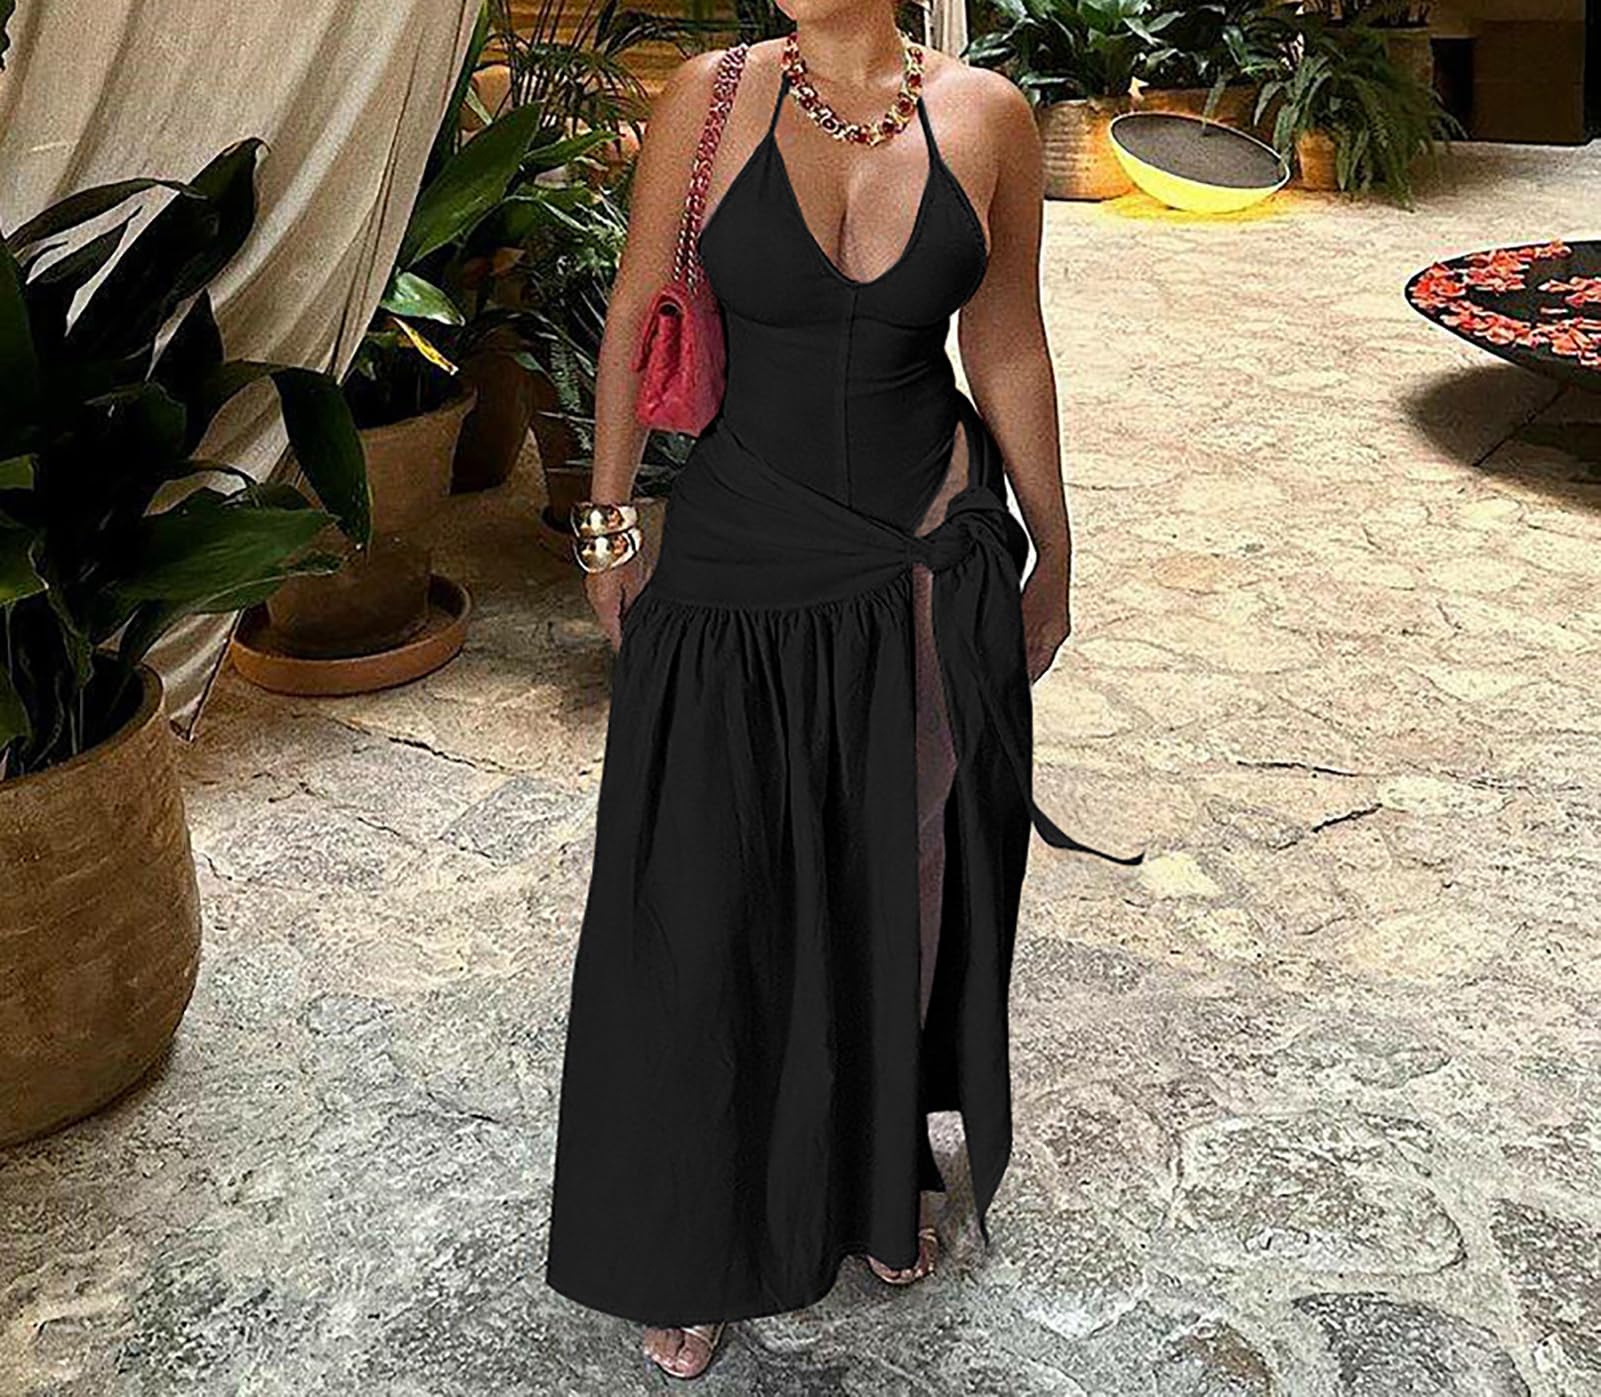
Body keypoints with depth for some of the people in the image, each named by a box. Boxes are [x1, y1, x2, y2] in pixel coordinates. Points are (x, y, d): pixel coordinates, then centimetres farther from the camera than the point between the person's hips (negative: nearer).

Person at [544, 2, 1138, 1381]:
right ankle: (695, 1234, 31)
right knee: (707, 910, 8)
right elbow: (634, 320, 2)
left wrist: (1051, 560, 10)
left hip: (931, 576, 1)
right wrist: (612, 523, 3)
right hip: (738, 569, -1)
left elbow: (1010, 352, 4)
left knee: (903, 889, 16)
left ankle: (888, 1169, 44)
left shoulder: (985, 116, -4)